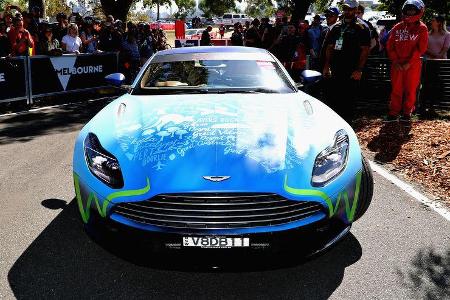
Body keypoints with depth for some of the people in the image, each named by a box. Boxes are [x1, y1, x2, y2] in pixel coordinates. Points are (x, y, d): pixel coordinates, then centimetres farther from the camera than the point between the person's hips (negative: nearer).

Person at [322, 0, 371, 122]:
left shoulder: (361, 27, -2)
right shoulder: (337, 26, 15)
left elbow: (365, 50, -8)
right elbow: (330, 47, 18)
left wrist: (359, 70, -15)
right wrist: (326, 66, 10)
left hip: (351, 73, -5)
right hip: (336, 71, 6)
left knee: (348, 102, 1)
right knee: (332, 100, 10)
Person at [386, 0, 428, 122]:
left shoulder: (421, 28, 2)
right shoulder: (397, 27, 10)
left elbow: (421, 48, -5)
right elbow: (390, 46, 6)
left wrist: (409, 63, -12)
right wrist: (396, 61, -5)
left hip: (413, 65, -2)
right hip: (397, 65, 2)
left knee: (411, 89, 3)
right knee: (396, 89, 3)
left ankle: (407, 112, 14)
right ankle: (394, 113, 9)